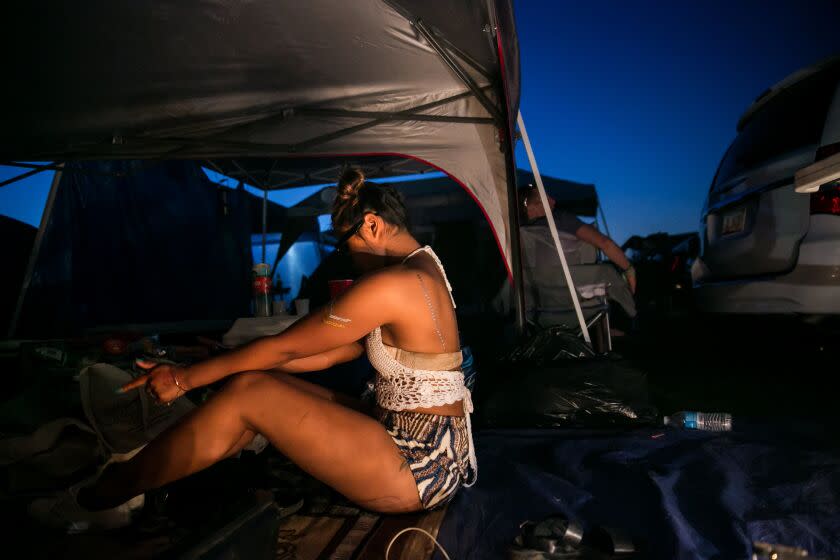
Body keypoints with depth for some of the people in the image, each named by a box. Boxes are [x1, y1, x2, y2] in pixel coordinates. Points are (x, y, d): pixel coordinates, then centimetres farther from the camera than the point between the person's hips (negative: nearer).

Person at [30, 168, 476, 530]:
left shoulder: (393, 284, -22)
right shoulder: (424, 267, 10)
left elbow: (282, 348, -16)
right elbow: (336, 352, 11)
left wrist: (185, 379, -3)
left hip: (419, 469, -9)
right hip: (431, 451, 9)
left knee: (247, 394, -13)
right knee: (262, 382, 3)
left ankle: (99, 498, 5)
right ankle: (136, 484, 13)